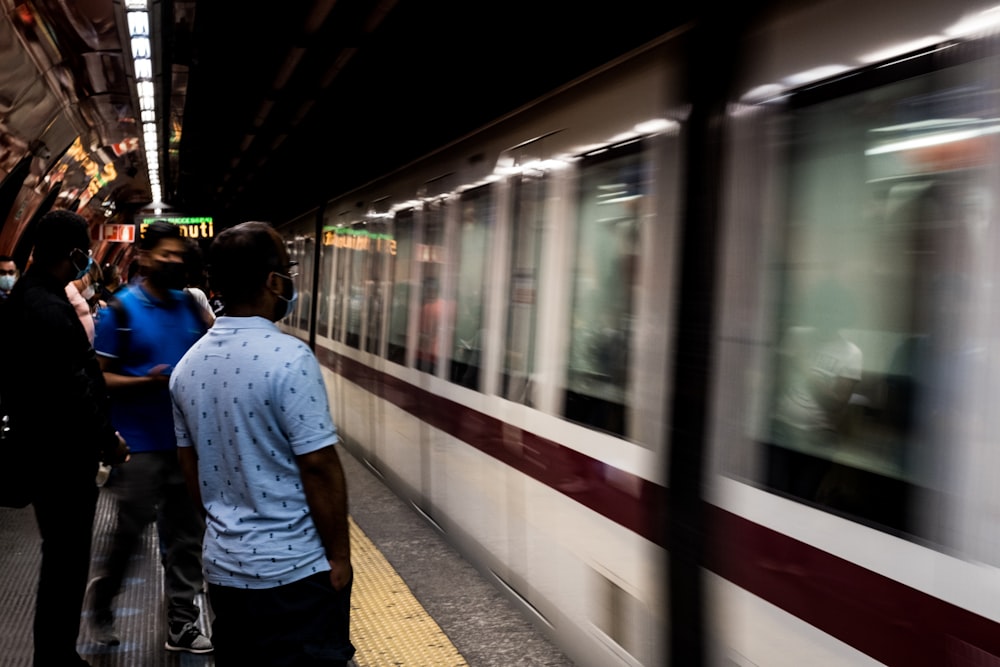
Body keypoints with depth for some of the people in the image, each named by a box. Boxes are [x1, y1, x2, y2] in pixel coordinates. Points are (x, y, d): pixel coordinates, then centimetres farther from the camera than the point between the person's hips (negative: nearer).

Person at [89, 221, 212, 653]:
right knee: (129, 533, 8)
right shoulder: (120, 309, -8)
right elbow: (98, 376, -9)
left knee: (186, 537, 9)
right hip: (141, 443, -5)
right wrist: (147, 381, -24)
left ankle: (182, 624, 21)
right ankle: (103, 595, 36)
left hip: (186, 440, 5)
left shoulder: (190, 304, 6)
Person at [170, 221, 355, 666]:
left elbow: (190, 468, 12)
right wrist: (339, 556, -9)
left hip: (223, 568, 7)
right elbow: (319, 467, -19)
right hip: (293, 570, -7)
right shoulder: (288, 358, -19)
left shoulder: (188, 363, 4)